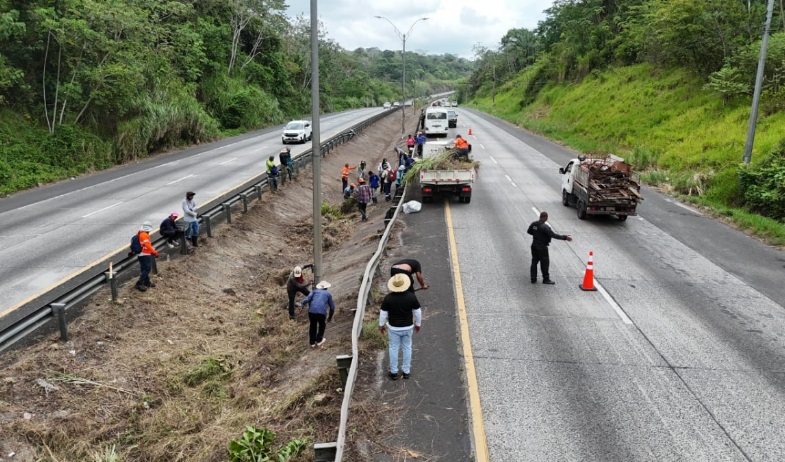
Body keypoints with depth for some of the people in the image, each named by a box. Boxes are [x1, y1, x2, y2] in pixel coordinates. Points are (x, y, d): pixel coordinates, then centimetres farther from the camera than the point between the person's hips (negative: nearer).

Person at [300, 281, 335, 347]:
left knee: (313, 325, 27)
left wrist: (302, 304, -8)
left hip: (311, 311, 2)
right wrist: (330, 317, 35)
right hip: (321, 312, -1)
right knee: (321, 325, 29)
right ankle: (319, 341, 27)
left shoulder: (315, 291, 23)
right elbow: (332, 307, 22)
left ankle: (312, 342, 30)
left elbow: (308, 297, 0)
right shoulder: (328, 294, 23)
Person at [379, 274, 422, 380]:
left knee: (394, 348, 14)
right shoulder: (411, 296, -16)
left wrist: (381, 325, 7)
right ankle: (406, 371, 27)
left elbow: (383, 313, -9)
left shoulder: (388, 298, -19)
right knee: (407, 348, 17)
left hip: (393, 327, -1)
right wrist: (418, 324, 10)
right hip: (408, 327, 1)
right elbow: (417, 312, -6)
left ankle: (394, 372, 23)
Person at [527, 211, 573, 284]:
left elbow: (529, 231, 14)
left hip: (534, 245, 7)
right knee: (545, 262, 5)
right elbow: (553, 235, -25)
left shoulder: (533, 224, -1)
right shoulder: (545, 227, -22)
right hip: (542, 247, -7)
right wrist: (565, 237, -23)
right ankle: (546, 279, 13)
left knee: (534, 261, 14)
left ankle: (533, 278, 17)